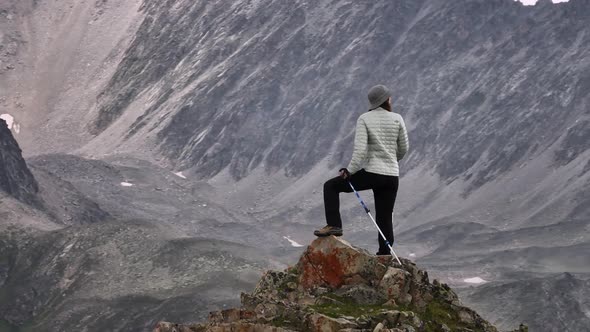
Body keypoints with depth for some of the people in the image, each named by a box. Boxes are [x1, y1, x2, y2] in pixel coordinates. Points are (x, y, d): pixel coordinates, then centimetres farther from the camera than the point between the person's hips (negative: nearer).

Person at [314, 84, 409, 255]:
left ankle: (334, 225, 0)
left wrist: (349, 171, -5)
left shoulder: (364, 119, -4)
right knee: (385, 220, 11)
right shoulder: (397, 119, 3)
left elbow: (360, 149, -14)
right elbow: (404, 148, 12)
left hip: (371, 173, -3)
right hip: (392, 177, 3)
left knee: (331, 186, 12)